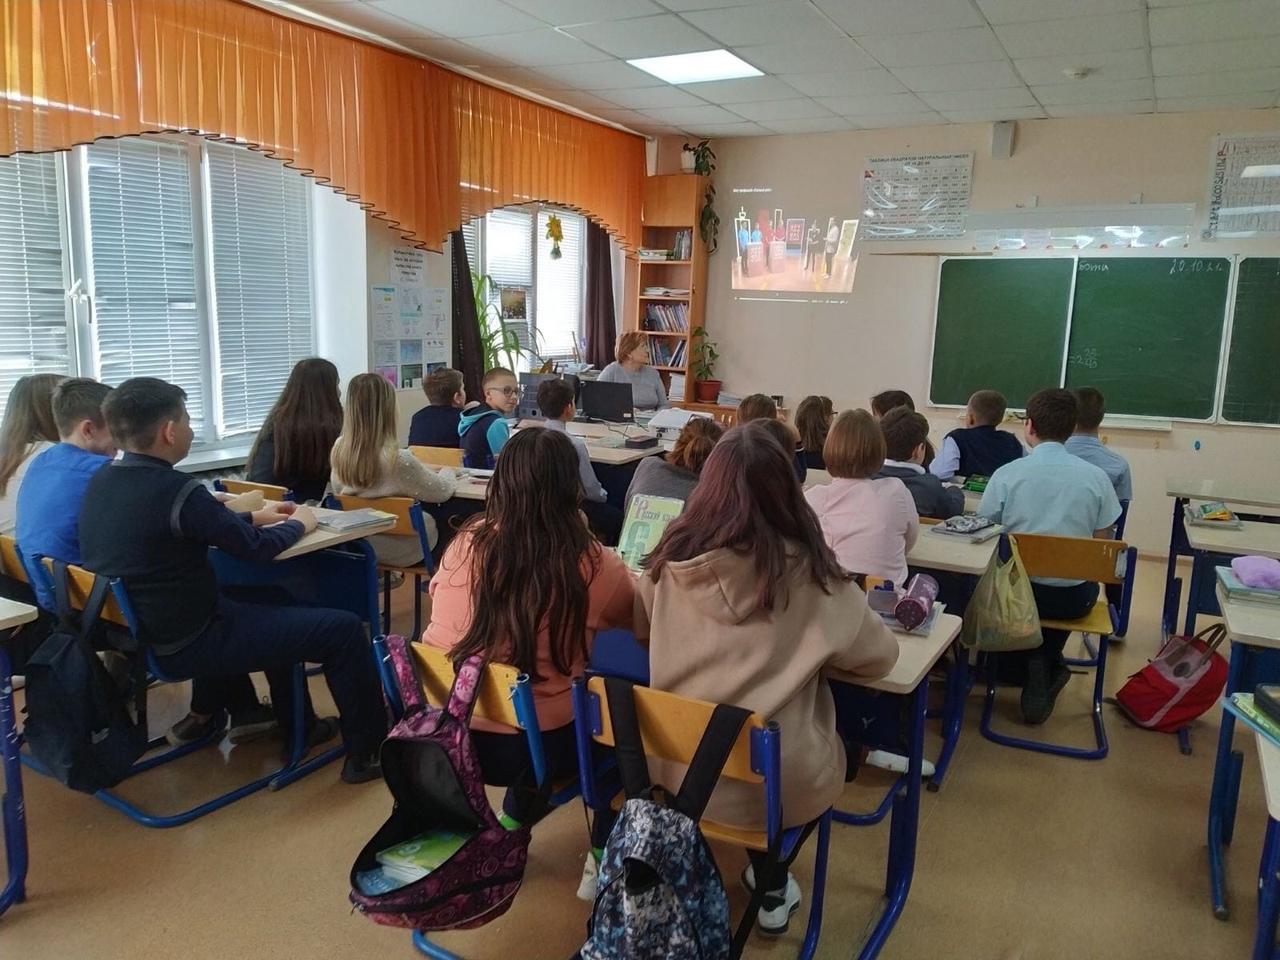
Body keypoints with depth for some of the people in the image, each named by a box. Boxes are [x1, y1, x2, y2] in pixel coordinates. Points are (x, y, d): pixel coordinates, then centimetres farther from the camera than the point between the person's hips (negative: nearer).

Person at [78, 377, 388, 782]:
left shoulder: (102, 481, 1)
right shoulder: (175, 490, -26)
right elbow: (254, 546, -14)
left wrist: (255, 516, 16)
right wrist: (299, 524, 5)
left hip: (143, 631, 10)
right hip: (188, 643, -9)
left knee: (272, 599, 30)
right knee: (344, 629, -5)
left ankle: (298, 725, 36)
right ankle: (367, 753, 10)